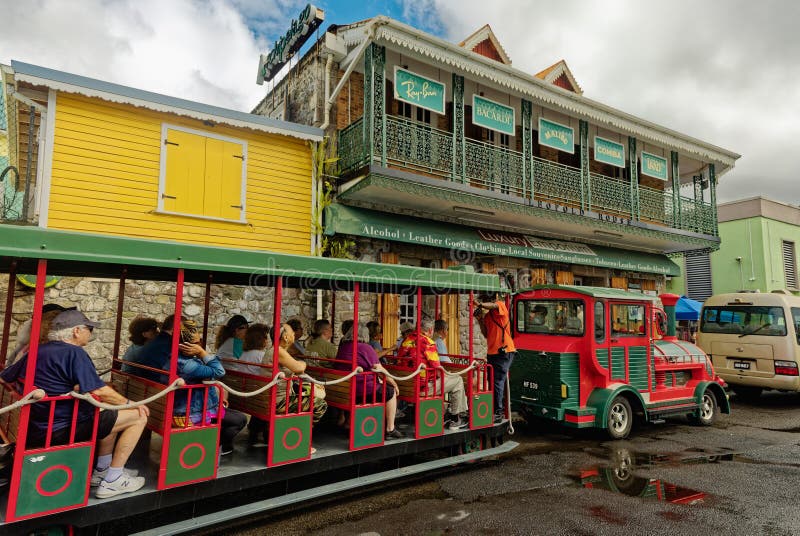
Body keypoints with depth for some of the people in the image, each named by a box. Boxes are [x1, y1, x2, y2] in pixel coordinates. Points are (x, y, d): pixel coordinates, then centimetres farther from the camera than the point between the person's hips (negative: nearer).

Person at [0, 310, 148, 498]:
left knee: (111, 416, 28)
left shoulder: (37, 352, 10)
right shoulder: (74, 353, -17)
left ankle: (101, 471, 31)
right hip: (63, 429, -10)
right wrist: (130, 403, -12)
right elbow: (98, 391, -24)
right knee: (138, 417, -8)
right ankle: (112, 482, -2)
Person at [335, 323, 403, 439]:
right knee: (391, 392, 12)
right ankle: (390, 430, 15)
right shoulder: (365, 348, -12)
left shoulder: (342, 347, 10)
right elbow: (380, 370, -10)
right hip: (363, 391, -8)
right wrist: (394, 383, 7)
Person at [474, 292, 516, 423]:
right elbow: (486, 335, 13)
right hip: (492, 352, 8)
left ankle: (498, 413, -3)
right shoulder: (486, 314, 14)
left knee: (498, 382, -8)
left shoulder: (501, 305, -5)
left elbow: (493, 306, -30)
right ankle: (495, 411, 21)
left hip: (503, 352, -8)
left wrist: (480, 304, -47)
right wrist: (480, 319, 2)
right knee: (492, 382, 12)